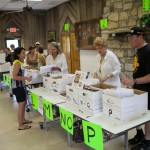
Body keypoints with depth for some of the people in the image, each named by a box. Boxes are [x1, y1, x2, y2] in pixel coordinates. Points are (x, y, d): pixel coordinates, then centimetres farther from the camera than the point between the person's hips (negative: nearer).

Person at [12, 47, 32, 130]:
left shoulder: (20, 62, 9)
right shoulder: (17, 63, -18)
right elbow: (14, 77, -23)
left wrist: (26, 78, 9)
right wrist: (26, 78, -22)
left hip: (21, 86, 9)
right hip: (18, 87, -9)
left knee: (24, 103, 20)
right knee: (21, 105, -2)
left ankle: (23, 120, 36)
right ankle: (20, 125, 9)